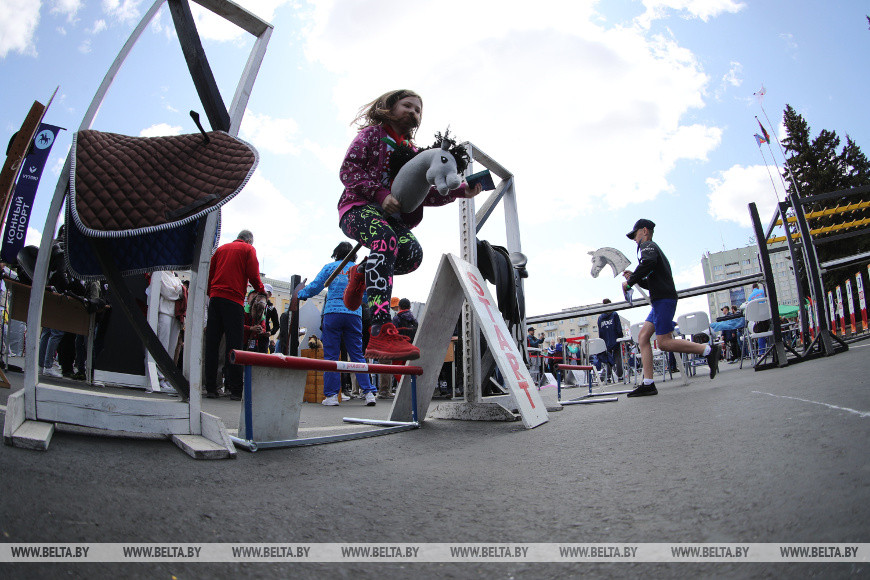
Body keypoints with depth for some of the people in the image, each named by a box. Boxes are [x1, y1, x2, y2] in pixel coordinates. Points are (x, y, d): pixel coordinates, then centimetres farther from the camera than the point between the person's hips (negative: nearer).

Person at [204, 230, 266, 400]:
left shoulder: (221, 249, 21)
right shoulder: (248, 249, 7)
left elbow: (210, 274, 18)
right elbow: (253, 275, -2)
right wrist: (262, 291, 14)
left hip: (215, 297, 5)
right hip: (234, 299, -5)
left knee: (212, 343, 4)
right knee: (234, 344, -6)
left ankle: (210, 388, 3)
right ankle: (235, 390, -7)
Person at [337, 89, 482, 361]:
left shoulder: (412, 152, 28)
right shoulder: (373, 134, 11)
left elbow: (424, 194, 19)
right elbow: (348, 169, -2)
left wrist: (460, 191, 4)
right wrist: (380, 194, -16)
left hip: (391, 216, 5)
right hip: (359, 207, -5)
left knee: (412, 253, -29)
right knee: (386, 241, -38)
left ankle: (362, 274, 2)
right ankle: (381, 333, -52)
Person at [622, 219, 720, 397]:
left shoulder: (647, 245, 0)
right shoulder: (655, 249, 29)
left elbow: (648, 263, -26)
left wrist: (630, 282, -17)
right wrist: (634, 277, 17)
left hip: (663, 299, -10)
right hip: (660, 301, 10)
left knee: (664, 342, -13)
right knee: (643, 336, 3)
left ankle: (708, 350, -5)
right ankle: (648, 384, -2)